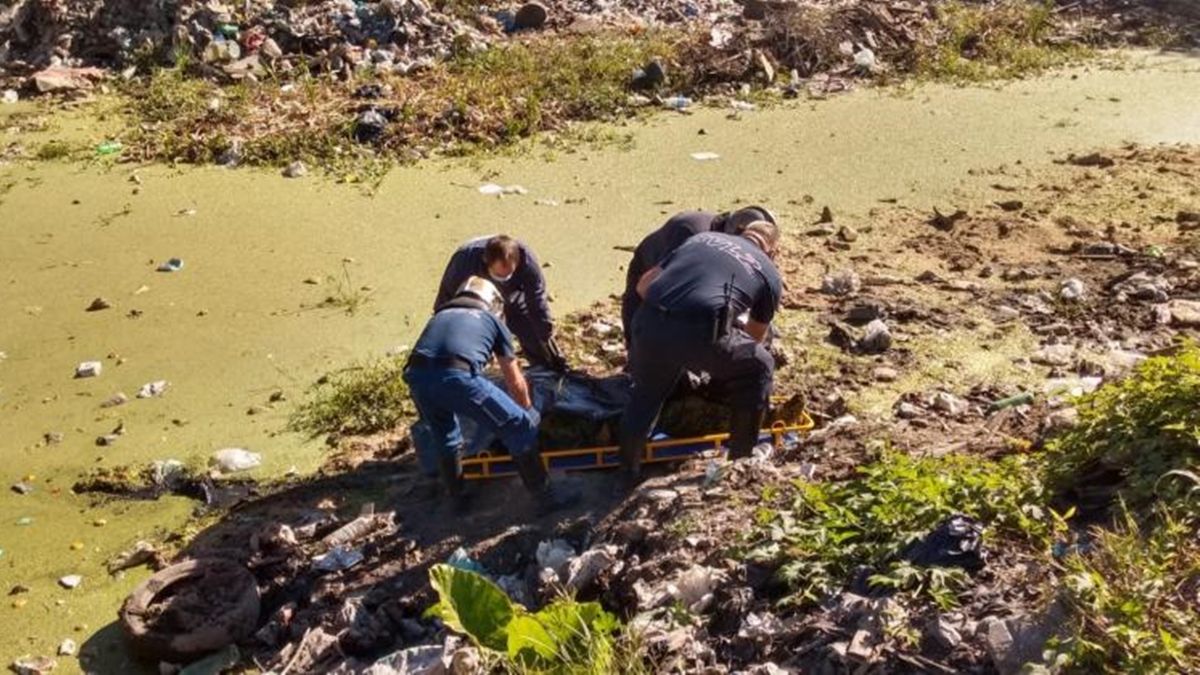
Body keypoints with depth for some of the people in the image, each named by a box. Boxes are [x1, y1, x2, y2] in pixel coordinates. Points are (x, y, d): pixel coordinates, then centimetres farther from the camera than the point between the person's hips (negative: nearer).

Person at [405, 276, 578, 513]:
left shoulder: (440, 315, 37)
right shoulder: (491, 320, 29)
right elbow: (515, 382, 36)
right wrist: (528, 411, 54)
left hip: (417, 376, 4)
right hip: (457, 376, -4)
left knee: (443, 438, 32)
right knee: (519, 427, 13)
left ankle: (457, 499, 41)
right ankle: (546, 495, 17)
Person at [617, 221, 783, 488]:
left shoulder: (703, 237, 30)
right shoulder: (769, 274, 23)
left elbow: (643, 285, 27)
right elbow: (755, 337, 36)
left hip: (648, 322, 4)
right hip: (700, 332, -3)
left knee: (646, 394, 31)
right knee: (760, 369, 24)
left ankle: (628, 472, 38)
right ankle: (742, 460, 31)